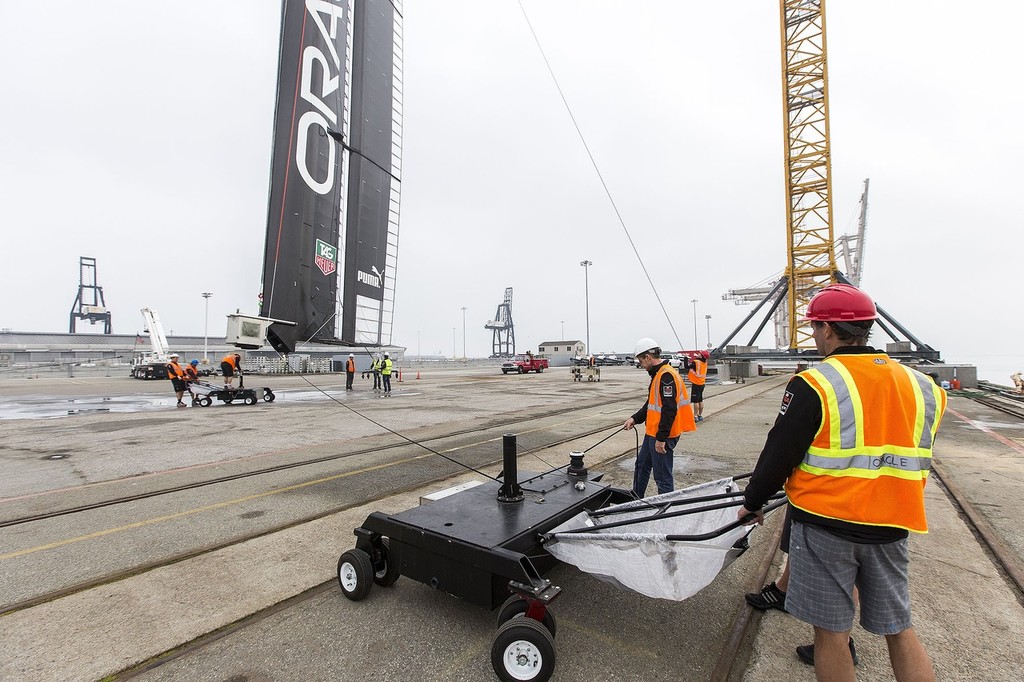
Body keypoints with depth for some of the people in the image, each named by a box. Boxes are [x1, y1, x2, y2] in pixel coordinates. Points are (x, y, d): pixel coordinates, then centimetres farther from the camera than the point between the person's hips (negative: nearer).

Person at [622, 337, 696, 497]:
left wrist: (661, 438, -24)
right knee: (641, 466, 23)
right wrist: (635, 419, 11)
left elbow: (669, 410, -26)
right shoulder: (658, 374, 13)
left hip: (661, 436, -11)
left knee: (662, 477, 0)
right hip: (652, 433, 11)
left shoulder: (666, 376, -21)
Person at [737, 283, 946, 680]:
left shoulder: (814, 385, -16)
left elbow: (778, 456, -13)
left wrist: (752, 503, 2)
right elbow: (918, 460, 14)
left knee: (831, 630, 9)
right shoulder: (921, 386, 4)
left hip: (826, 523, -6)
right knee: (899, 629, 20)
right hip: (891, 528, 6)